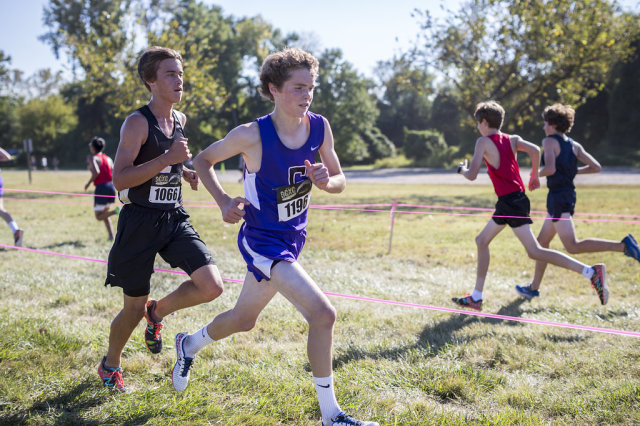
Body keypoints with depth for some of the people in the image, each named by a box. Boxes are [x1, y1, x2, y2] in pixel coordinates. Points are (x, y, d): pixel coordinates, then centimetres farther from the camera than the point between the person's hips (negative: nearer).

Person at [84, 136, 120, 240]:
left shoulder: (93, 158, -5)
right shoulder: (107, 158, 14)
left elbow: (96, 172, -21)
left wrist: (88, 183, -8)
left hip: (101, 188, -7)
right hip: (111, 186, 7)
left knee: (99, 216, 0)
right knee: (104, 214, 21)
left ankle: (116, 211, -26)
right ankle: (111, 235, 9)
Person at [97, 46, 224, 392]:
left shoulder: (180, 120, 8)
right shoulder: (137, 123, -13)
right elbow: (120, 179, -21)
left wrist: (186, 173, 8)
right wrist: (168, 159, -26)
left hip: (174, 220, 6)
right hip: (140, 222, -5)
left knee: (212, 286, -12)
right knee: (134, 308, 5)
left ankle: (159, 311, 18)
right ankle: (110, 365, 34)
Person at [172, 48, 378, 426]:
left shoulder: (320, 127, -7)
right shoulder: (252, 135, -21)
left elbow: (340, 182, 3)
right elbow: (203, 160, -4)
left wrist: (327, 180, -19)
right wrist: (224, 201, -17)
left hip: (293, 238, 7)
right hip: (262, 240, -7)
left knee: (244, 319, 24)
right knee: (323, 315, -20)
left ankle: (189, 345, 54)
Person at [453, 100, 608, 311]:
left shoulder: (483, 142, -6)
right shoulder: (512, 139, 12)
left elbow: (472, 175, -12)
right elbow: (534, 150, -6)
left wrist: (462, 169, 10)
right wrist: (535, 175, 9)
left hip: (510, 203, -9)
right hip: (508, 203, 9)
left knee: (534, 251, -7)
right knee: (481, 241, 14)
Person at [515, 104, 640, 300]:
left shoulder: (549, 141, -7)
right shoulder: (574, 145, 13)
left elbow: (550, 169, -21)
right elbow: (596, 167, 8)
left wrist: (537, 174, -1)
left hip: (558, 197, -9)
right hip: (569, 195, 9)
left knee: (573, 246, -17)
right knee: (542, 241, 18)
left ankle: (622, 245, -28)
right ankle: (534, 287, 25)